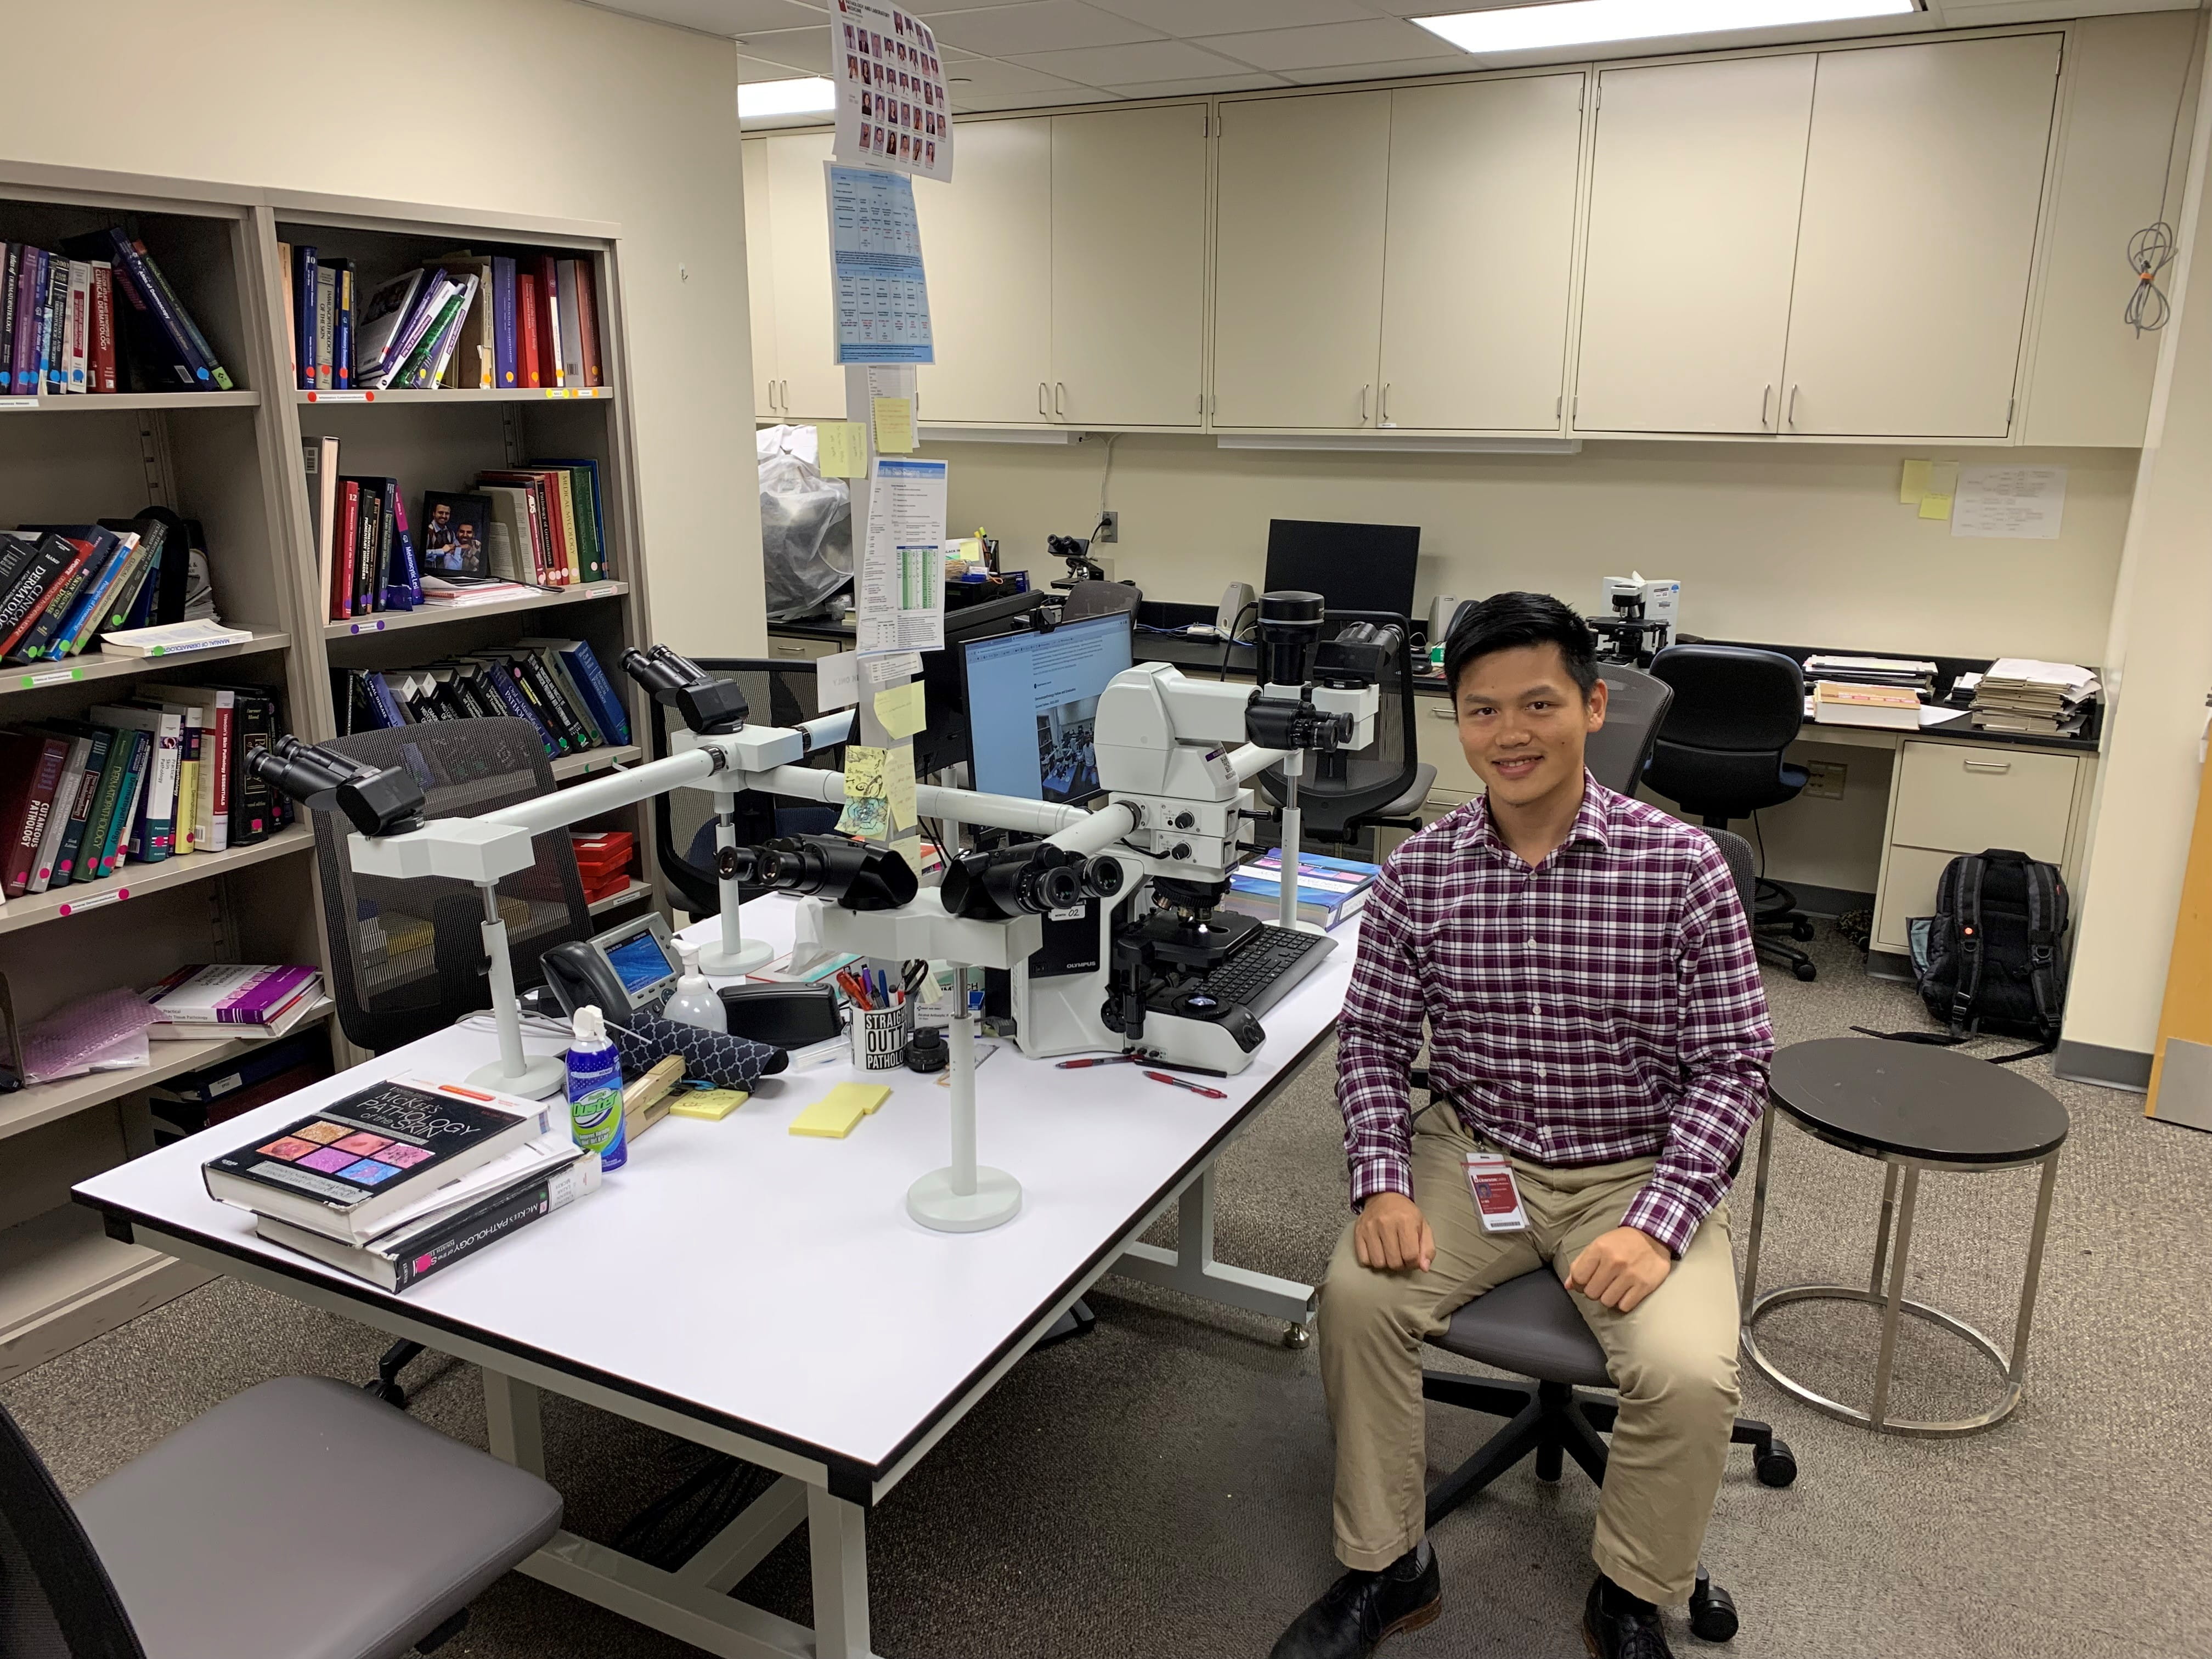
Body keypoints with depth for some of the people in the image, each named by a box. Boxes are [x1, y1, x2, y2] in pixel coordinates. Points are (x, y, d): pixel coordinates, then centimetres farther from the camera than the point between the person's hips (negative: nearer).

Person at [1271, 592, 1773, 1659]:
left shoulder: (1682, 868, -13)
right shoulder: (1418, 871, -6)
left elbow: (1730, 1063, -9)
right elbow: (1373, 1037, 2)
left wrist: (1656, 1223, -20)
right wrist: (1383, 1185, -13)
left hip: (1637, 1170, -2)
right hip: (1472, 1150, 2)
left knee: (1689, 1376, -22)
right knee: (1358, 1297, -20)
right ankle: (1385, 1570, 5)